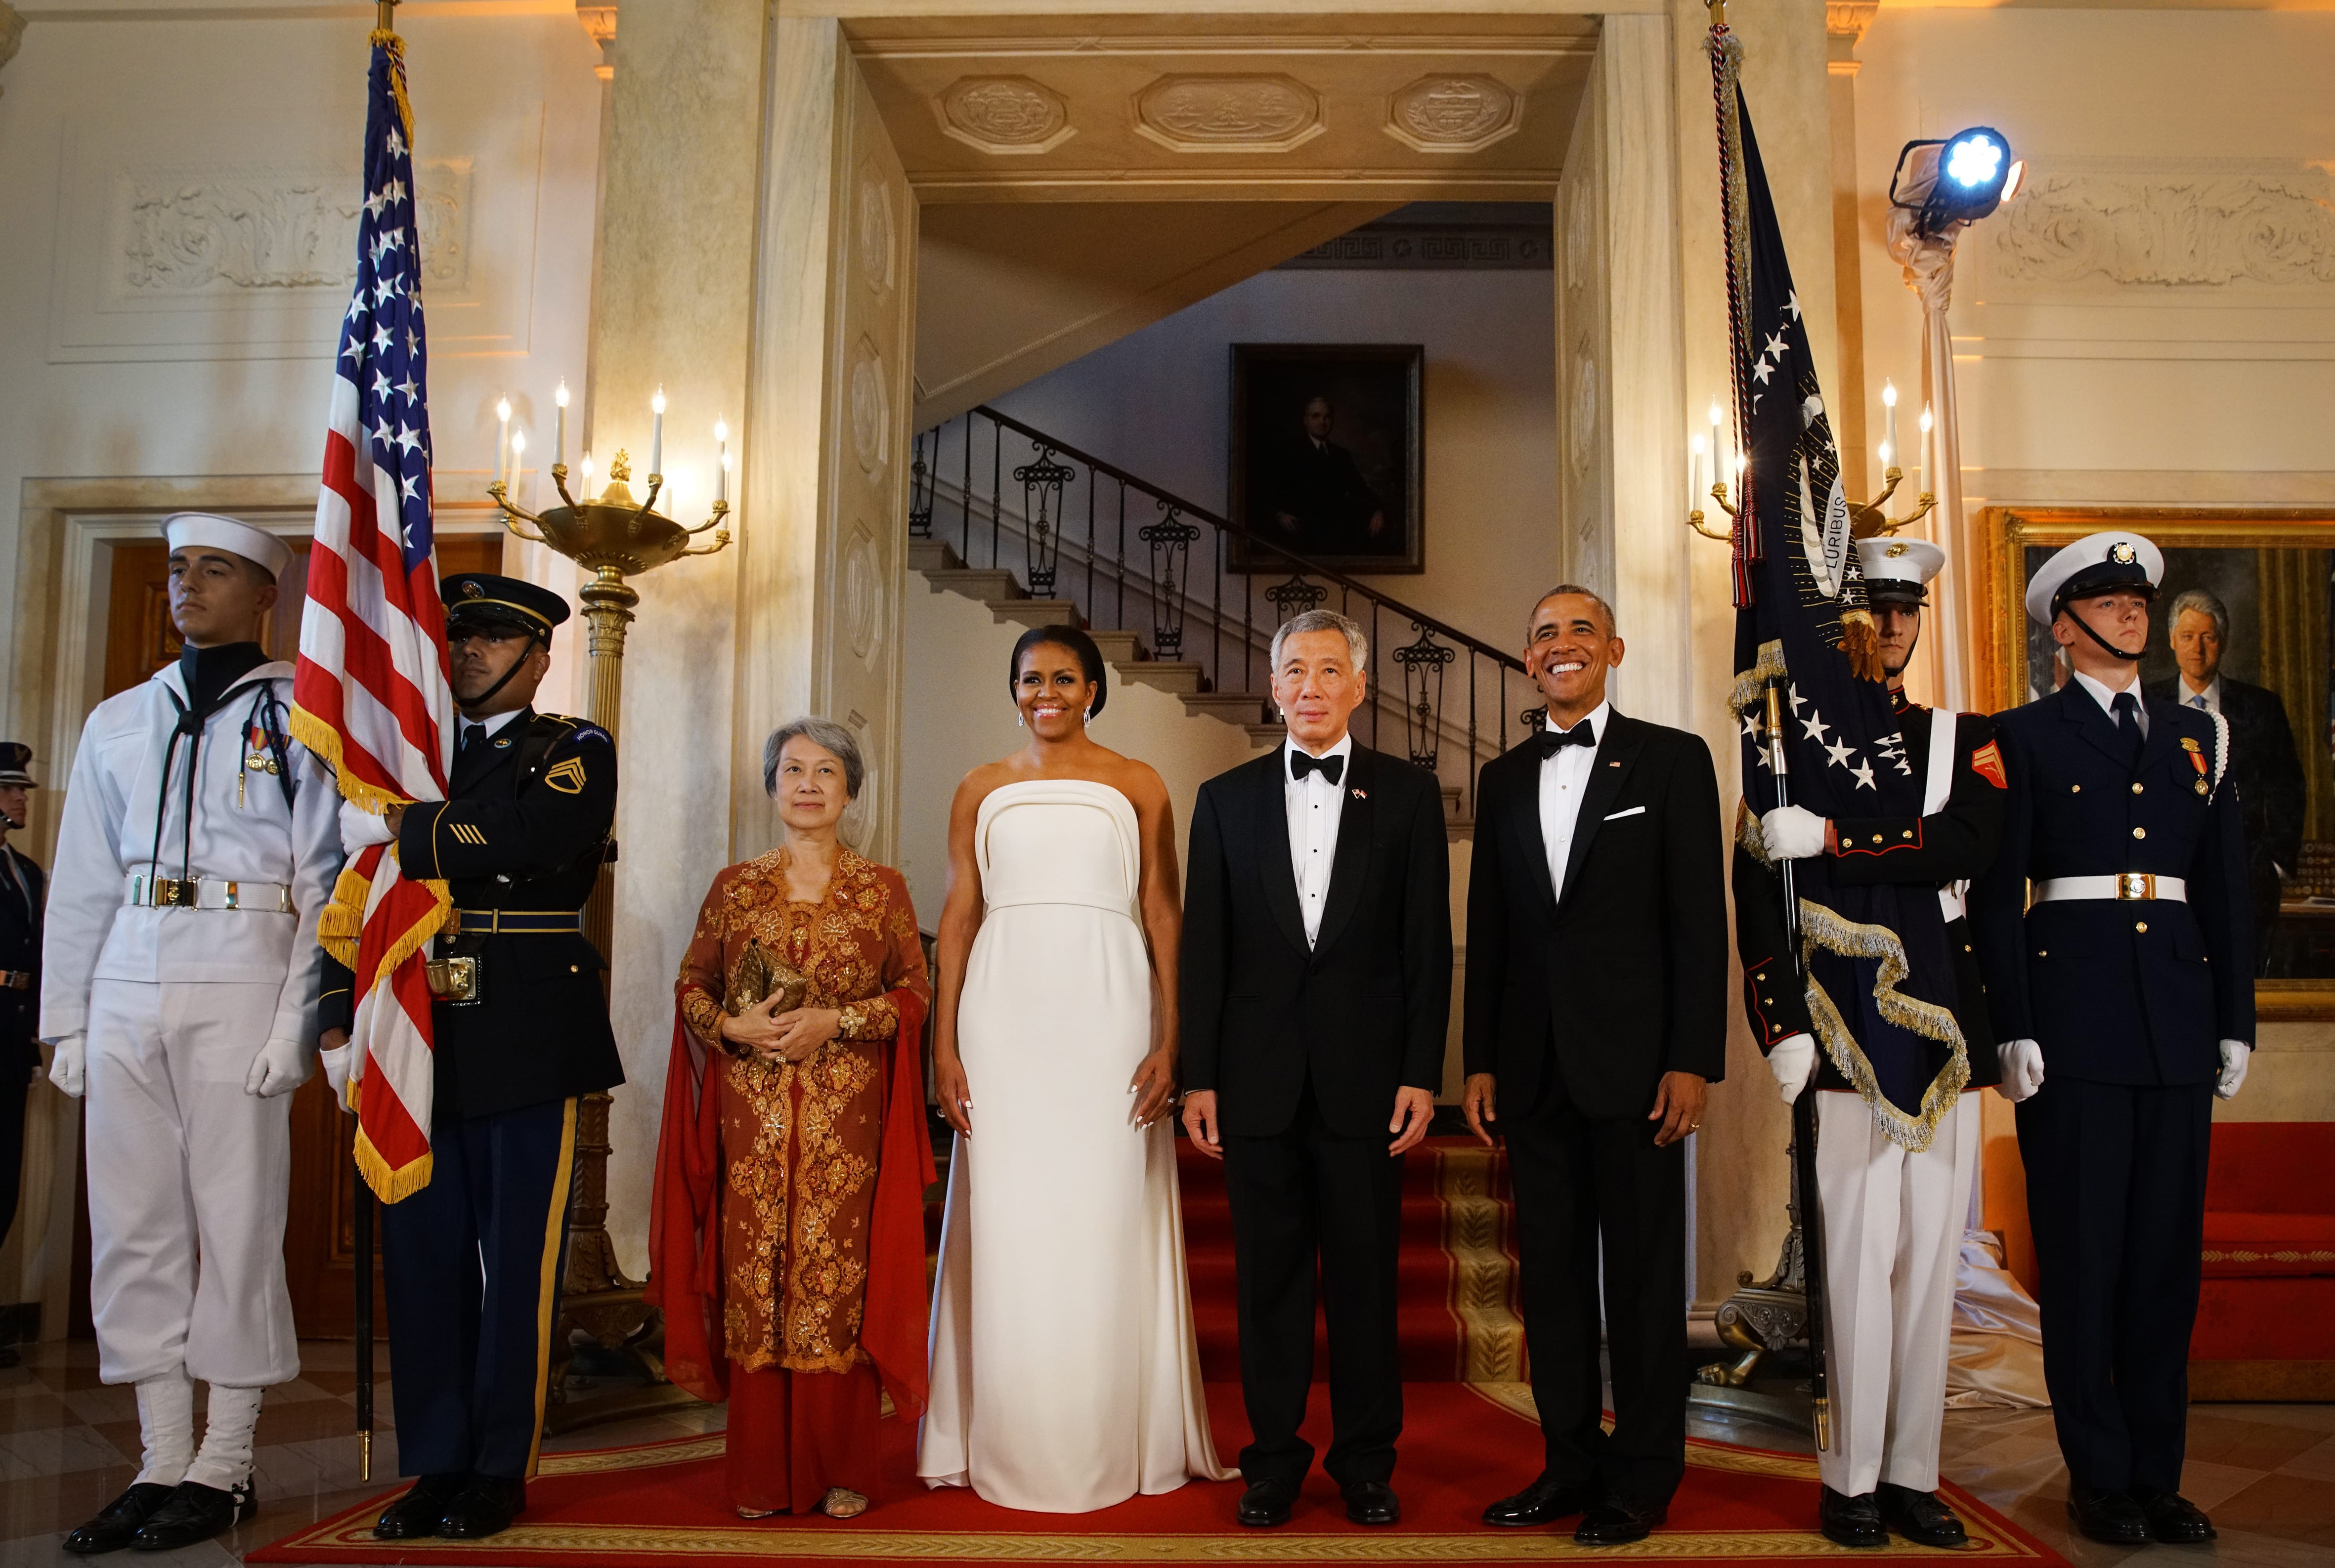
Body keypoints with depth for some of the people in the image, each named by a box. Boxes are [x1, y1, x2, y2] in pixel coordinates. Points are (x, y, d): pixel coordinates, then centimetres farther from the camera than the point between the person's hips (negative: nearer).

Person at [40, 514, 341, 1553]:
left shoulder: (300, 717, 2)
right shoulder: (117, 723, 16)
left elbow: (322, 880, -3)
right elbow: (82, 884, 16)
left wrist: (296, 1022, -10)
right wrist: (67, 1022, 10)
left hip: (240, 985, -5)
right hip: (127, 988, 5)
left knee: (238, 1221, -1)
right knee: (134, 1225, 6)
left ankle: (224, 1468, 10)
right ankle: (161, 1462, 16)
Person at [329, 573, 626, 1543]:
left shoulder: (575, 752, 4)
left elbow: (538, 835, -19)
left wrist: (404, 830, -16)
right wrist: (344, 1019, 9)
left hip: (528, 1040, -4)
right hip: (418, 1037, 5)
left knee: (519, 1257, 2)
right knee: (424, 1252, 8)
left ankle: (501, 1470, 13)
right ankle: (436, 1464, 20)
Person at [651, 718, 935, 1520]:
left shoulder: (882, 888, 6)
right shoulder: (735, 887, 10)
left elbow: (915, 990, 2)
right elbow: (691, 985, 11)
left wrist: (834, 1021, -11)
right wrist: (735, 1026, -8)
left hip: (847, 1119, -1)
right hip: (752, 1116, 2)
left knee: (840, 1278, -2)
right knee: (755, 1277, 1)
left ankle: (842, 1470, 10)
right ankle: (763, 1476, 12)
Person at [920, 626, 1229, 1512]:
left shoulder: (1138, 787, 6)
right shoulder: (981, 792, 11)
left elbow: (1163, 917, 2)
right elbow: (959, 918, 9)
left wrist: (1168, 1041, -6)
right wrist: (944, 1046, 1)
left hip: (1108, 1016, -1)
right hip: (1005, 1017, 2)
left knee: (1107, 1226, 2)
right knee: (1008, 1229, 4)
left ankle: (1113, 1446, 15)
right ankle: (1008, 1450, 16)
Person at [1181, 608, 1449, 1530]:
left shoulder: (1407, 793, 4)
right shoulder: (1227, 798, 8)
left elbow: (1429, 944, 2)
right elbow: (1203, 948, 6)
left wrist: (1422, 1074, -5)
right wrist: (1198, 1078, 1)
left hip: (1364, 1077, -1)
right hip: (1259, 1080, 1)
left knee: (1366, 1275, 7)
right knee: (1269, 1277, 9)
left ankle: (1366, 1464, 23)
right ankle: (1274, 1457, 23)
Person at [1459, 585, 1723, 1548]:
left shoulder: (1673, 760, 0)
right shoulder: (1503, 780, 13)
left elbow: (1699, 920, -5)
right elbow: (1488, 932, 12)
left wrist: (1693, 1061, -11)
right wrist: (1480, 1061, 8)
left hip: (1634, 1059, -4)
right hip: (1534, 1065, 4)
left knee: (1644, 1274, 5)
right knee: (1550, 1271, 10)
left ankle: (1643, 1479, 18)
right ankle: (1571, 1463, 22)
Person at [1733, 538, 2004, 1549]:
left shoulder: (1968, 740, 12)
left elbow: (1966, 847, -9)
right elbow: (1756, 897, -3)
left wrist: (1829, 841, -18)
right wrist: (1781, 1029, -11)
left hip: (1948, 1027, 3)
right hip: (1848, 1026, -3)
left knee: (1933, 1255, 8)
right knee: (1861, 1252, -3)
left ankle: (1913, 1475, 18)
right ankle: (1852, 1481, 9)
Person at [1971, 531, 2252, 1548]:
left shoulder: (2199, 736, 15)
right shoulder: (2025, 737, 2)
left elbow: (2225, 890, 15)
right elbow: (1996, 894, -3)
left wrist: (2236, 1022, 8)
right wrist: (2011, 1030, -10)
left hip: (2178, 1020, 4)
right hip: (2073, 1014, -4)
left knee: (2168, 1249, 8)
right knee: (2083, 1252, 1)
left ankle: (2157, 1474, 20)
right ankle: (2100, 1476, 13)